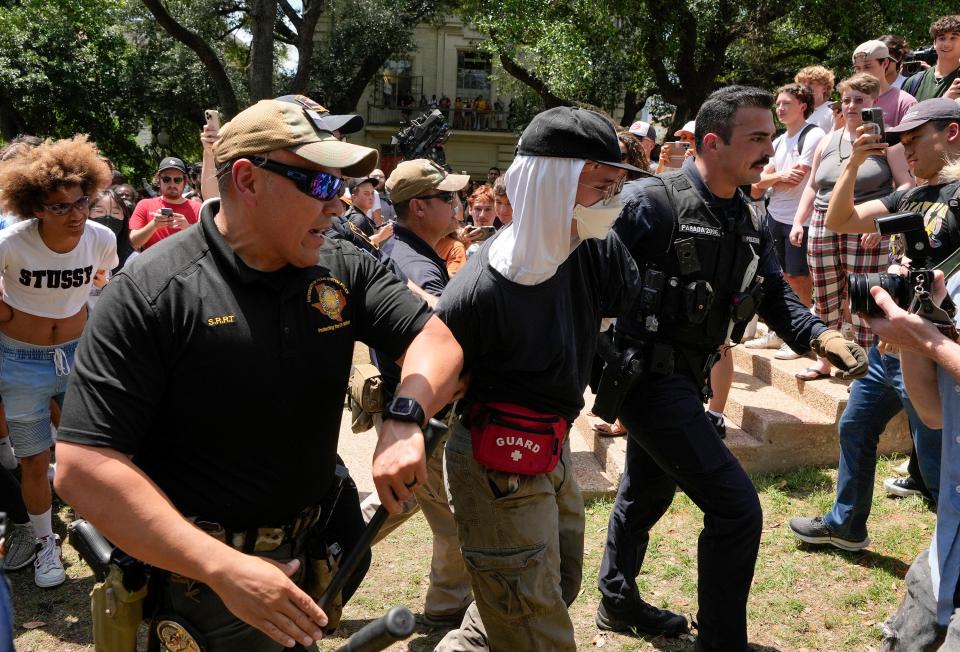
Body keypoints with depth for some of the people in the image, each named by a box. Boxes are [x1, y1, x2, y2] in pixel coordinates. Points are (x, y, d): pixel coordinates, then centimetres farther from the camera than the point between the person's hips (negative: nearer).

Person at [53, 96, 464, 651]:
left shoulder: (344, 270, -3)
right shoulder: (152, 293, -20)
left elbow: (436, 339, 0)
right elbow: (85, 467, -23)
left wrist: (404, 419, -23)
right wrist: (224, 569, -31)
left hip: (310, 557, 5)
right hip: (195, 578, -5)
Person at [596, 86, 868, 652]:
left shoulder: (750, 219, 5)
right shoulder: (651, 203, -19)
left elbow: (775, 297, 7)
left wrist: (822, 336, -12)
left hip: (687, 379, 9)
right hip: (648, 375, -9)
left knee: (648, 492, 25)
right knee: (736, 506, -12)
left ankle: (618, 602, 47)